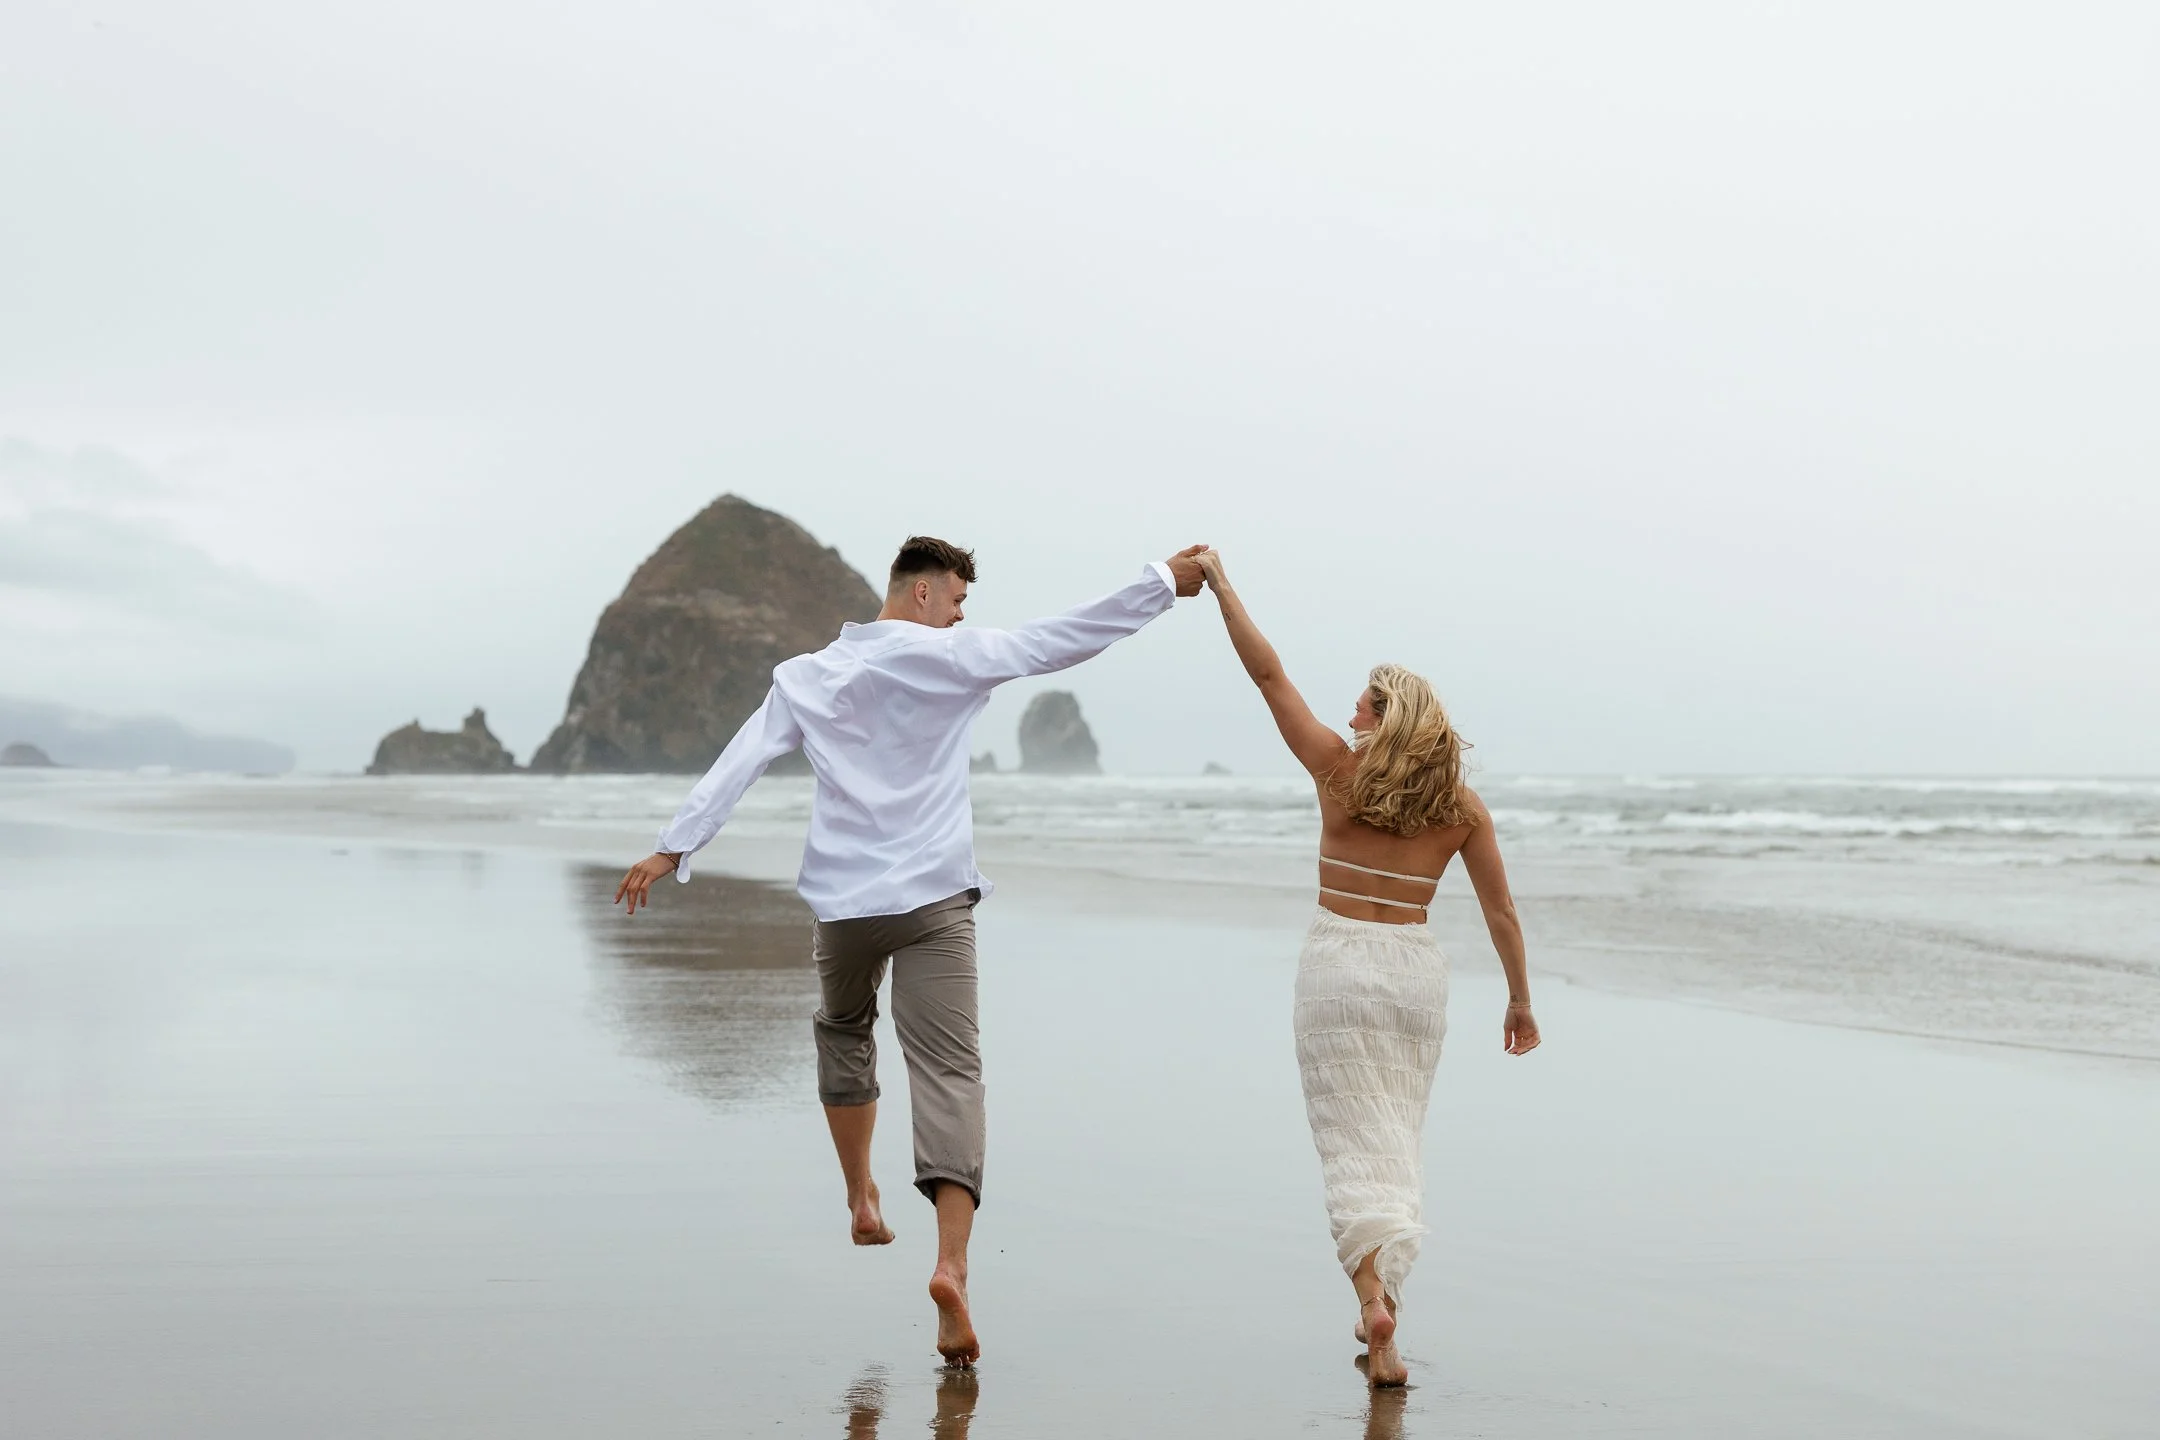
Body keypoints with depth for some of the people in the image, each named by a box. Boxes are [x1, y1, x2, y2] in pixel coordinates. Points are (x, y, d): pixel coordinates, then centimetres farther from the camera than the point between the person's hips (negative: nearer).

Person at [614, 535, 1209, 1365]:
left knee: (843, 1032, 30)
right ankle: (951, 1262, -23)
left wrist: (674, 848, 7)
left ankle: (861, 1200, 32)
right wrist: (1165, 582, 2)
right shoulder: (947, 657, -2)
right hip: (933, 898, -3)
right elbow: (1065, 639, -4)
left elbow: (737, 765, 5)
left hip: (842, 901, 4)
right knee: (948, 1070, -8)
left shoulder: (806, 676, 9)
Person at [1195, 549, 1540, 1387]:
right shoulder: (1462, 806, 2)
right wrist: (1519, 1000, 16)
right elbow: (1500, 911, 5)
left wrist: (1220, 586, 6)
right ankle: (1382, 1298, 16)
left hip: (1338, 964, -2)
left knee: (1356, 1141, -2)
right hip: (1416, 971, 2)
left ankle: (1373, 1293, -22)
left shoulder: (1339, 771, -5)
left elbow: (1268, 675, -1)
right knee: (1396, 1136, 14)